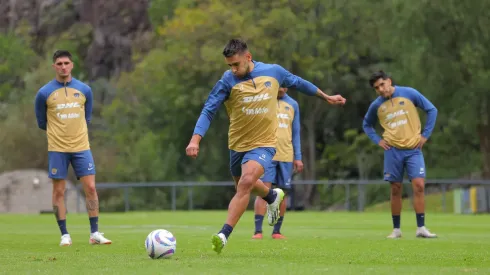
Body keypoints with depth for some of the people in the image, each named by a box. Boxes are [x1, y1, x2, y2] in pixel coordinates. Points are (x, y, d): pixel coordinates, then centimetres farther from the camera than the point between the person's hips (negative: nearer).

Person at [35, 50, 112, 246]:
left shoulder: (84, 90, 4)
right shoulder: (44, 93, -3)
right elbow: (41, 123, 8)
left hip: (81, 147, 2)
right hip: (57, 149, -2)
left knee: (90, 187, -4)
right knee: (59, 190, 0)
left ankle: (95, 233, 2)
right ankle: (64, 235, 7)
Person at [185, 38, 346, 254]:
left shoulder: (273, 72, -8)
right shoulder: (228, 81, -13)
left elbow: (297, 82, 12)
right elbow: (208, 111, -15)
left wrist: (326, 97, 24)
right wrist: (195, 139, -29)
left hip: (264, 144, -3)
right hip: (237, 144, 3)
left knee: (245, 183, -25)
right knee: (243, 186, 22)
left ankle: (224, 234, -27)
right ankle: (273, 196, 56)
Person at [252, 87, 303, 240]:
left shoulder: (292, 105, 11)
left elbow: (296, 133, 15)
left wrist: (298, 157, 11)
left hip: (286, 156, 4)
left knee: (282, 193, 5)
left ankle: (276, 231, 14)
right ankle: (258, 231, -13)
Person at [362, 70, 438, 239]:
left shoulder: (409, 94, -3)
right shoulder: (376, 105, 4)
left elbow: (431, 110, 4)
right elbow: (367, 125, 22)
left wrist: (425, 134, -1)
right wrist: (377, 140, 6)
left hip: (413, 149, -2)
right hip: (393, 151, 2)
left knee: (418, 186, -11)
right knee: (396, 189, 3)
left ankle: (421, 228, -7)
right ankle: (396, 229, 11)